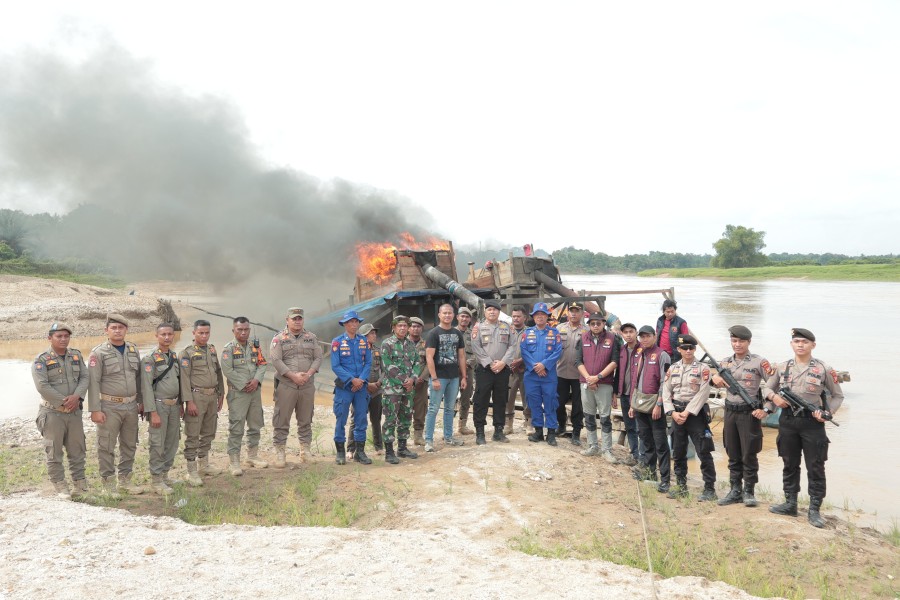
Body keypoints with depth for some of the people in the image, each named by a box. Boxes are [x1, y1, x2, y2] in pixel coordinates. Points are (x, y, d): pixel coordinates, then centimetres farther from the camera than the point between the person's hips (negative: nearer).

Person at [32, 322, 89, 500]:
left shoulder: (76, 356, 8)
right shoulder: (41, 360, -7)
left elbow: (84, 377, 2)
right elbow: (42, 386, -15)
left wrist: (76, 396, -16)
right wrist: (64, 402, -15)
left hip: (74, 411, 4)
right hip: (52, 412, -4)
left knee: (77, 450, 10)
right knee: (54, 452, 2)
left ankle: (80, 485, 20)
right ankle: (60, 487, 10)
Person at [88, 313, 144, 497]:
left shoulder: (133, 350, 8)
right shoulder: (98, 353, -8)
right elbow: (93, 382, -11)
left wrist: (142, 401, 13)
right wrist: (95, 409, -14)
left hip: (131, 406, 5)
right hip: (109, 407, -5)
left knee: (129, 444, 13)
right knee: (106, 447, 1)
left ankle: (125, 479, 25)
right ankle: (108, 483, 12)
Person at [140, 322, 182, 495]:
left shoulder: (175, 356, 10)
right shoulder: (150, 359, -10)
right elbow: (146, 387, -14)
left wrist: (181, 404, 16)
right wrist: (153, 412, -17)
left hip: (174, 406, 6)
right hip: (159, 405, -6)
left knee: (172, 443, 11)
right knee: (158, 444, -3)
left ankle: (165, 473, 25)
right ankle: (157, 480, 6)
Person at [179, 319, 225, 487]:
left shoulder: (212, 349, 11)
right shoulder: (187, 352, -8)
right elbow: (184, 378, -13)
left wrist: (221, 394, 14)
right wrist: (189, 401, -17)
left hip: (212, 397, 7)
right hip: (197, 396, -7)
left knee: (208, 433, 15)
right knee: (192, 435, -1)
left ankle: (203, 464, 29)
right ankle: (192, 471, 5)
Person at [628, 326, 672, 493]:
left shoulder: (661, 356, -9)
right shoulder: (637, 355, 14)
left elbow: (664, 383, -14)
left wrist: (658, 405, -18)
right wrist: (632, 404, 16)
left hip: (654, 404, -7)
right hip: (639, 403, 7)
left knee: (660, 443, -3)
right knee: (645, 438, 16)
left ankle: (665, 479, 1)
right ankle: (649, 470, 29)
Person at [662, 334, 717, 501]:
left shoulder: (702, 368, -4)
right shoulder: (673, 368, 9)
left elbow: (703, 394, -11)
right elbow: (666, 393, 6)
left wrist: (687, 412, -15)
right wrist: (673, 412, -7)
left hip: (696, 413, -5)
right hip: (677, 414, 5)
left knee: (704, 453, -5)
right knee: (678, 453, 11)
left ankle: (709, 489, 2)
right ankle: (681, 487, 22)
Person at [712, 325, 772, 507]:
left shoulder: (759, 362, -6)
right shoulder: (725, 362, 8)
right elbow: (714, 380, 20)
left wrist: (766, 409, -14)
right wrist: (715, 378, -4)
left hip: (750, 412, -5)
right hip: (730, 412, 5)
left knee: (749, 455, 1)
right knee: (733, 455, 11)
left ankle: (749, 492, 13)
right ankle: (735, 491, 19)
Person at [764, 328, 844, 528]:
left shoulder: (824, 369, -3)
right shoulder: (782, 367, 6)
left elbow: (838, 395, 5)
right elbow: (767, 388, 17)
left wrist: (827, 412, -10)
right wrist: (774, 397, -5)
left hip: (812, 422, -3)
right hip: (787, 421, 3)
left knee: (815, 468, 2)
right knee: (790, 465, 12)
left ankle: (814, 510, 10)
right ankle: (790, 504, 24)